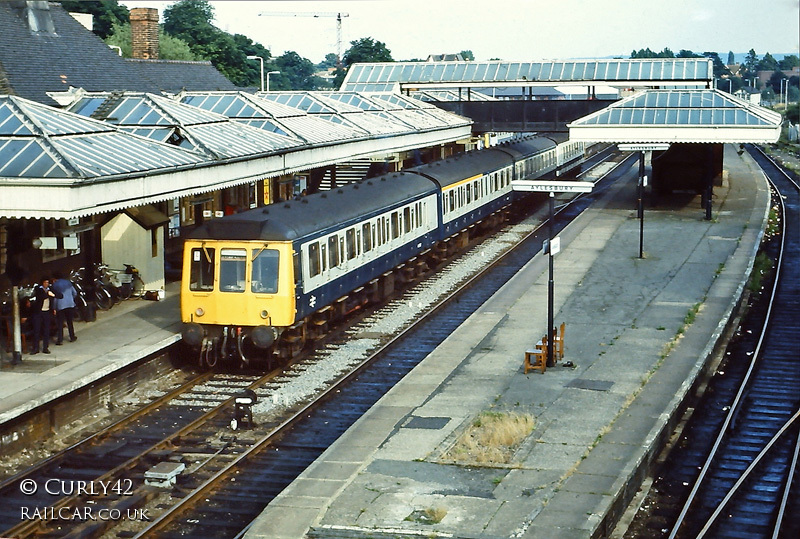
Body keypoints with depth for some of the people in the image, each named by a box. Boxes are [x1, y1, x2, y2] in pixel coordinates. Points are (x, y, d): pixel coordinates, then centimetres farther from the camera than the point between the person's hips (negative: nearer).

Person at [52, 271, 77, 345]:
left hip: (60, 306, -4)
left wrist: (54, 308, -5)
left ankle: (60, 340, -3)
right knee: (70, 322, 15)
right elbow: (75, 293, 10)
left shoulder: (55, 285, -5)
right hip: (70, 305, 4)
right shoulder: (68, 283, 7)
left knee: (60, 323, 0)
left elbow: (55, 297, -8)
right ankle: (72, 337, 20)